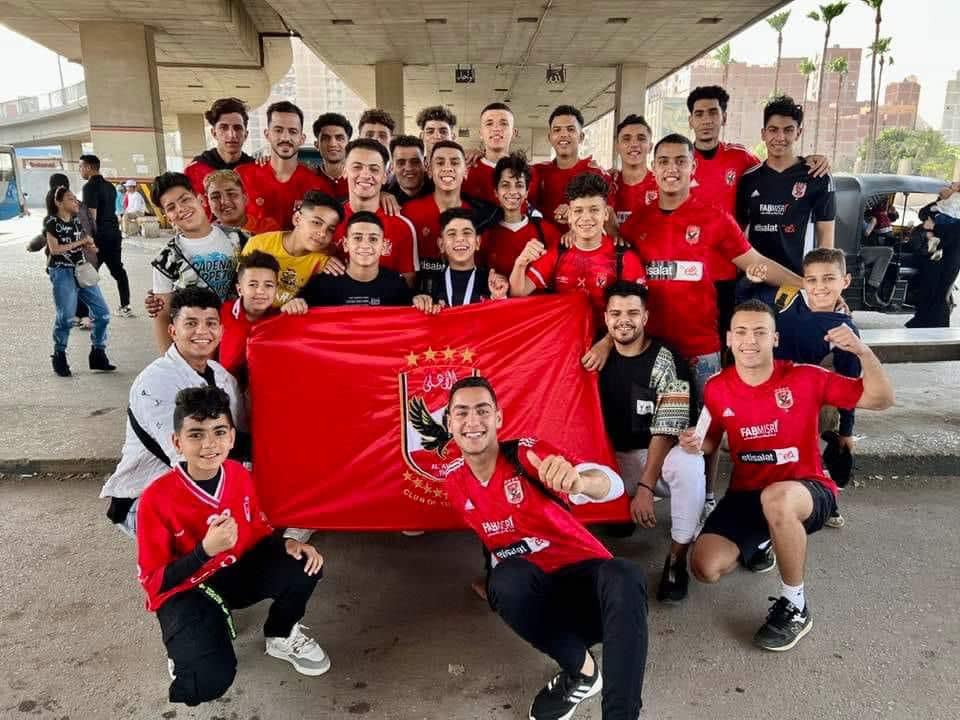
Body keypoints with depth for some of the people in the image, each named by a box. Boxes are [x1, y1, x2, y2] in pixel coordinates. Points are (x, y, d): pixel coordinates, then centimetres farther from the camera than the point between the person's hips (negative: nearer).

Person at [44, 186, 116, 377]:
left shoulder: (76, 221, 14)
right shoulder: (52, 222, -4)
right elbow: (54, 249, -12)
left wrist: (89, 247, -2)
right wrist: (79, 242, -11)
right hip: (62, 272, -6)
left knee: (102, 313, 1)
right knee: (66, 317, -14)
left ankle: (98, 355, 13)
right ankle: (59, 357, 5)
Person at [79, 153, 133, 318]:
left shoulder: (90, 187, -11)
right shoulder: (109, 186, 14)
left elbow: (92, 214, -17)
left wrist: (91, 239, -14)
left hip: (99, 235, -8)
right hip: (114, 232, 8)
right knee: (118, 269, 15)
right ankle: (125, 306, 20)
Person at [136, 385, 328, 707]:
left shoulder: (239, 475, -9)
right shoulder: (157, 498, -24)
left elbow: (259, 531, 7)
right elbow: (153, 582, -20)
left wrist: (288, 544, -14)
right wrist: (206, 550, -34)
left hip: (235, 572, 5)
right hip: (184, 591, -5)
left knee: (304, 565, -19)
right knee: (211, 680, -30)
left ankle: (281, 637, 11)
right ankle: (188, 646, 9)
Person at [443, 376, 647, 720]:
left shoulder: (527, 452, -14)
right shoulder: (454, 480, 3)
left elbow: (613, 485, -31)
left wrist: (577, 481, -53)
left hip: (584, 575, -3)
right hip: (533, 589, 3)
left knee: (624, 577, -38)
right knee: (507, 579, -33)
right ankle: (581, 669, -11)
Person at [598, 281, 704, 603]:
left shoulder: (665, 362, -12)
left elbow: (666, 431, -17)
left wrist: (645, 486, -23)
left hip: (660, 456, -3)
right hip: (614, 459, 3)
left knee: (689, 463, -35)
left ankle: (677, 558, -18)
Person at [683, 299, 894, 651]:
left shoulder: (804, 378, -12)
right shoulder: (717, 387, -4)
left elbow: (881, 399, -10)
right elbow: (712, 440, 12)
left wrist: (862, 351, -26)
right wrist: (696, 443, -13)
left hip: (807, 491, -4)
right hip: (746, 494, 4)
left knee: (776, 498, -42)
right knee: (705, 568, -16)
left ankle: (795, 607, -16)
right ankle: (759, 541, 23)